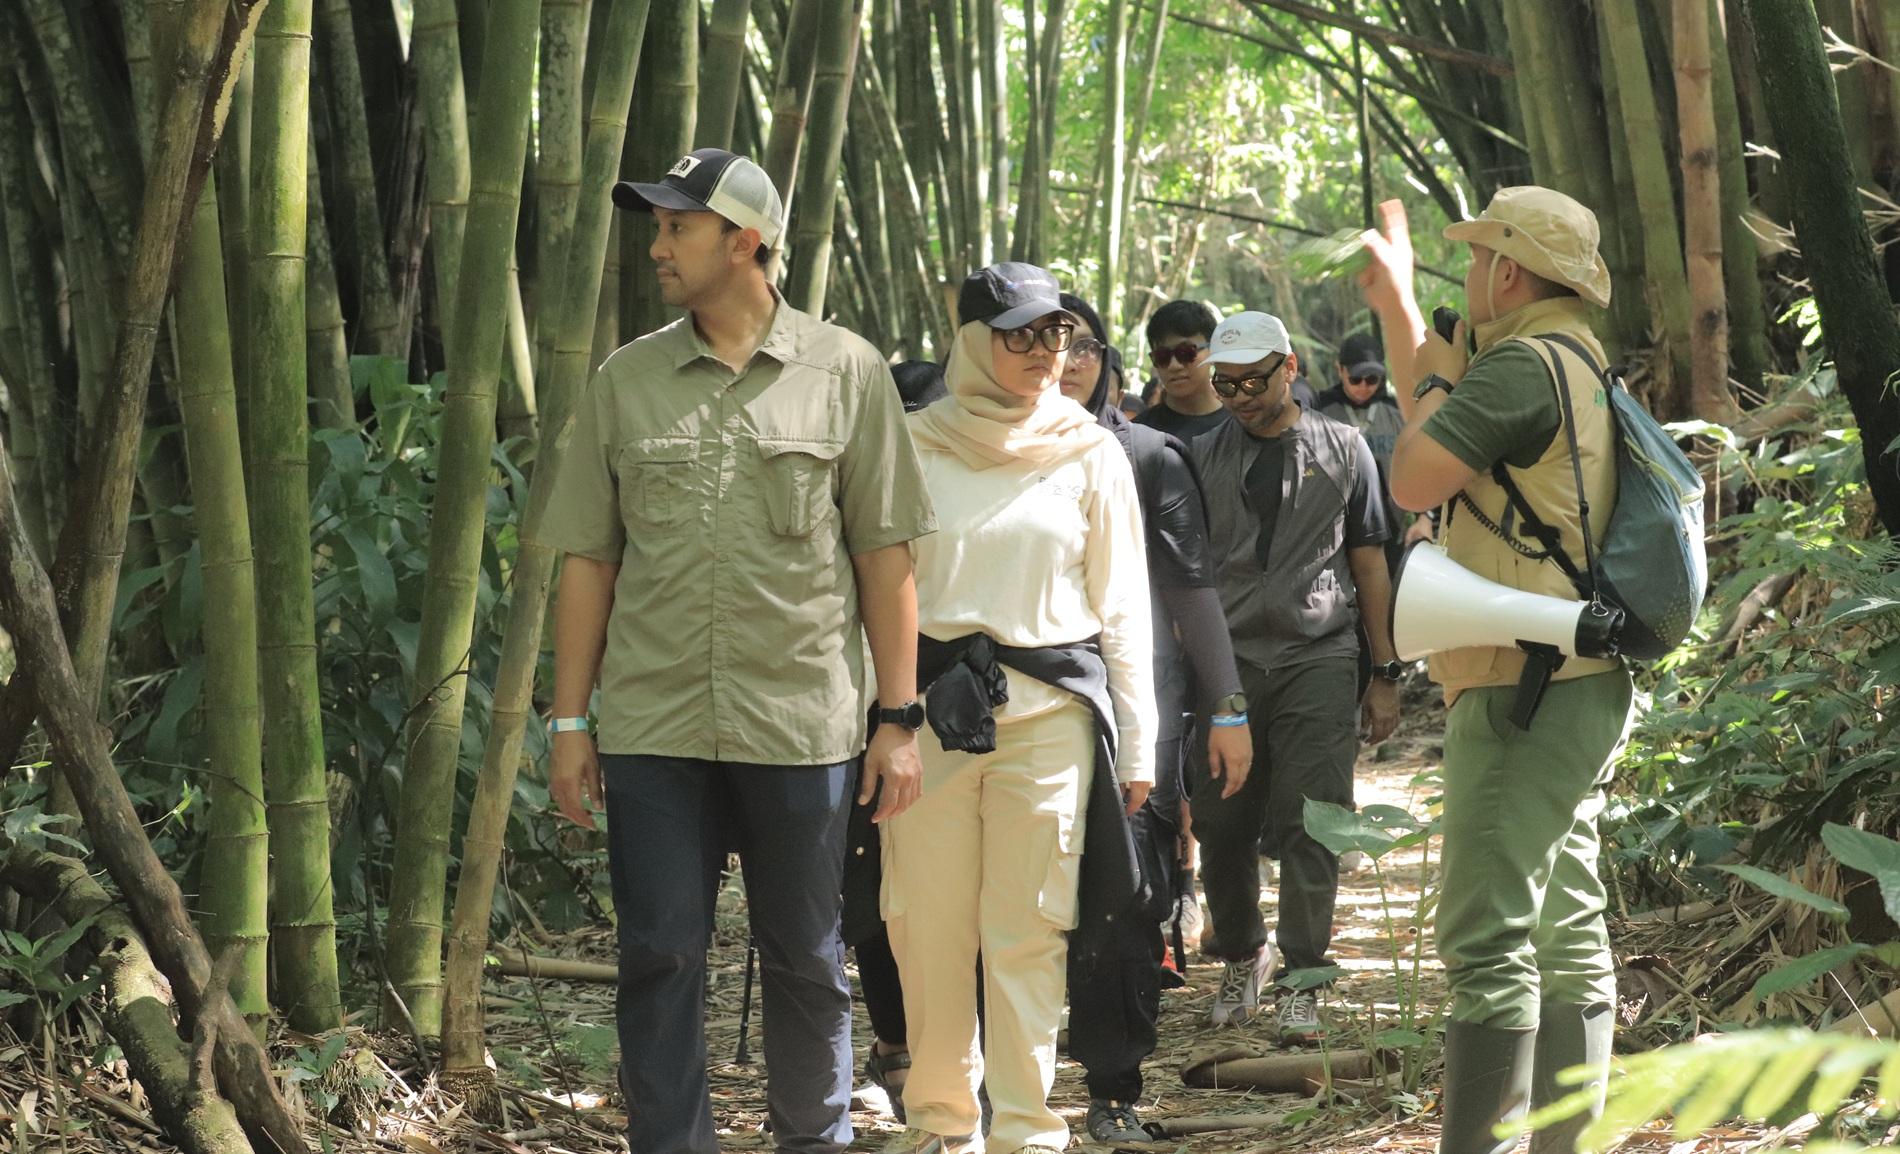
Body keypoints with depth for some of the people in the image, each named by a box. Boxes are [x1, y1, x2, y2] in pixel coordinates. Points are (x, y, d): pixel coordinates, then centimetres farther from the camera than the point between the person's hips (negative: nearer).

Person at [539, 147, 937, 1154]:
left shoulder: (846, 373, 2)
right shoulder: (624, 382, 7)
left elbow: (884, 556, 3)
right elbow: (588, 561, 8)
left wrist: (899, 718, -1)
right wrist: (569, 721, 4)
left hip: (801, 723, -1)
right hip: (654, 727, 1)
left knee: (805, 960, 8)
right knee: (659, 961, 1)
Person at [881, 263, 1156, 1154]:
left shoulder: (1090, 455, 7)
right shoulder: (916, 447, 5)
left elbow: (1122, 606, 9)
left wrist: (1135, 745, 5)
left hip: (1049, 712, 0)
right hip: (930, 706, 0)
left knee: (1028, 932, -3)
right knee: (928, 926, 1)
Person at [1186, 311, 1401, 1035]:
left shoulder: (1343, 450, 9)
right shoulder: (1204, 458, 10)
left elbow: (1369, 566, 11)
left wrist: (1385, 675, 7)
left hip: (1318, 657, -1)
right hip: (1229, 662, 2)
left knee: (1310, 828, -7)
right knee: (1222, 826, 3)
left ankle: (1301, 980, 2)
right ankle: (1240, 959, 23)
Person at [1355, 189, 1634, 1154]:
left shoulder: (1526, 365, -16)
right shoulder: (1573, 361, 16)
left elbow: (1415, 479, -16)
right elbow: (1439, 407, 29)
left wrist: (1435, 385, 0)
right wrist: (1395, 303, 34)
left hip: (1525, 694, -11)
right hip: (1576, 688, 11)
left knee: (1488, 943, -12)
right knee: (1565, 935, 14)